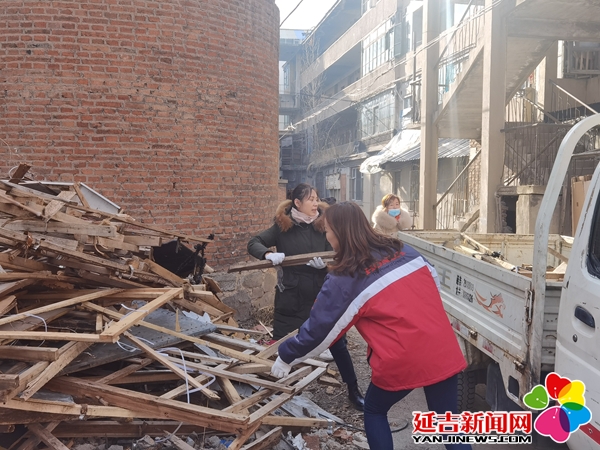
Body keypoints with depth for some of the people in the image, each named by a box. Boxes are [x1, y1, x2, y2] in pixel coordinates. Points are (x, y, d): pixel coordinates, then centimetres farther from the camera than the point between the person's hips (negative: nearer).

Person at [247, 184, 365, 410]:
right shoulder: (282, 226, -5)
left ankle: (353, 391, 20)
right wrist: (269, 254, -24)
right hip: (290, 296, 0)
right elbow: (254, 243, -4)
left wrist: (326, 262, -25)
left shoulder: (323, 225, -2)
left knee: (337, 343, 5)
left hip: (321, 295, 1)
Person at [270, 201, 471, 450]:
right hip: (443, 351, 5)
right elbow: (434, 282, 17)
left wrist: (286, 357, 12)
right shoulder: (403, 250, 6)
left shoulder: (343, 280, -9)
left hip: (400, 360, -4)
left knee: (374, 411, 22)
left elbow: (318, 329, -2)